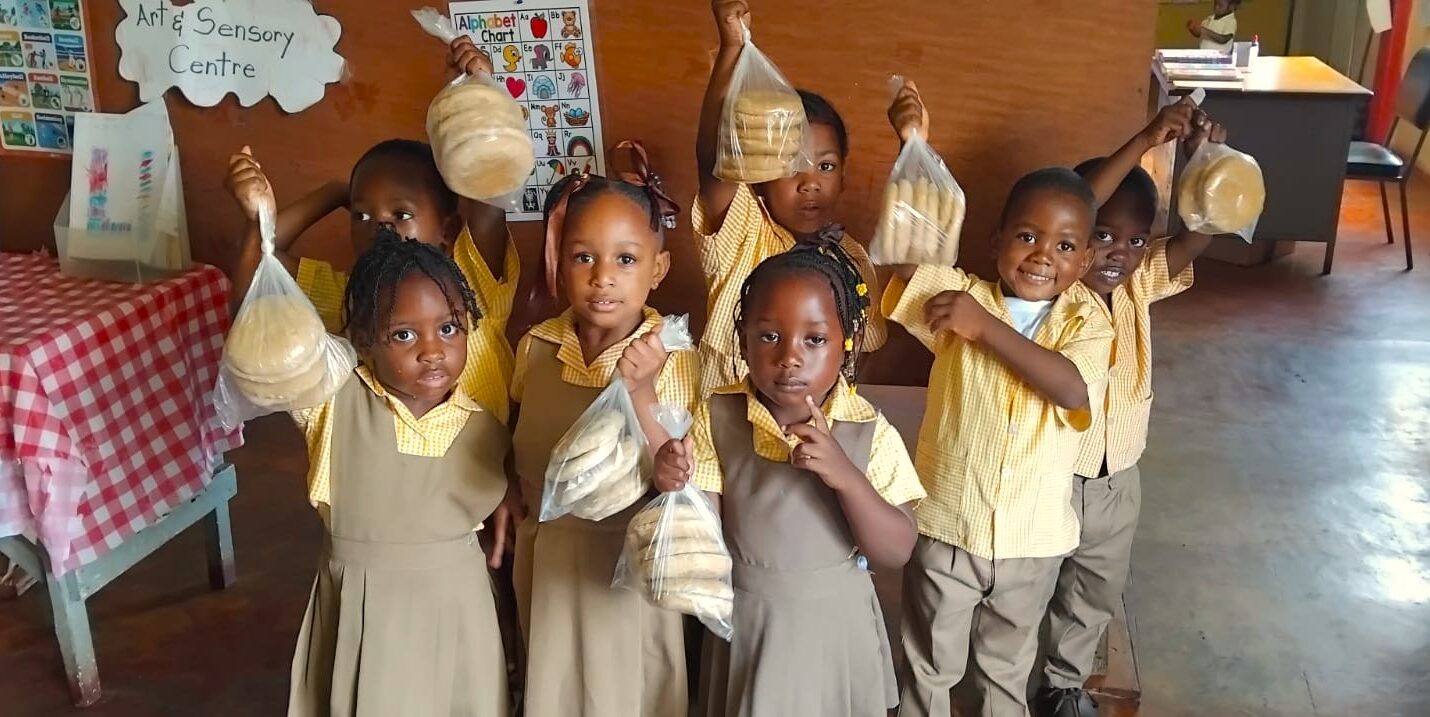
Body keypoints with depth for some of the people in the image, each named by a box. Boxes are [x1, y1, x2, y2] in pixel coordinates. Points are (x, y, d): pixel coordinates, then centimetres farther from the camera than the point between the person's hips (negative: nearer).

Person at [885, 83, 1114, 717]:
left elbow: (1072, 388, -28)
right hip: (946, 526, -1)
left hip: (1032, 539, 1)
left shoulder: (1087, 323, -8)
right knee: (930, 665, 19)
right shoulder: (963, 295, -11)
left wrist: (985, 327, -31)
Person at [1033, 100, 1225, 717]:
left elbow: (1197, 234, -17)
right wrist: (1144, 142, -44)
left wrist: (1201, 158, -33)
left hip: (1116, 477, 6)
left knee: (1096, 592, 25)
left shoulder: (1139, 286, -5)